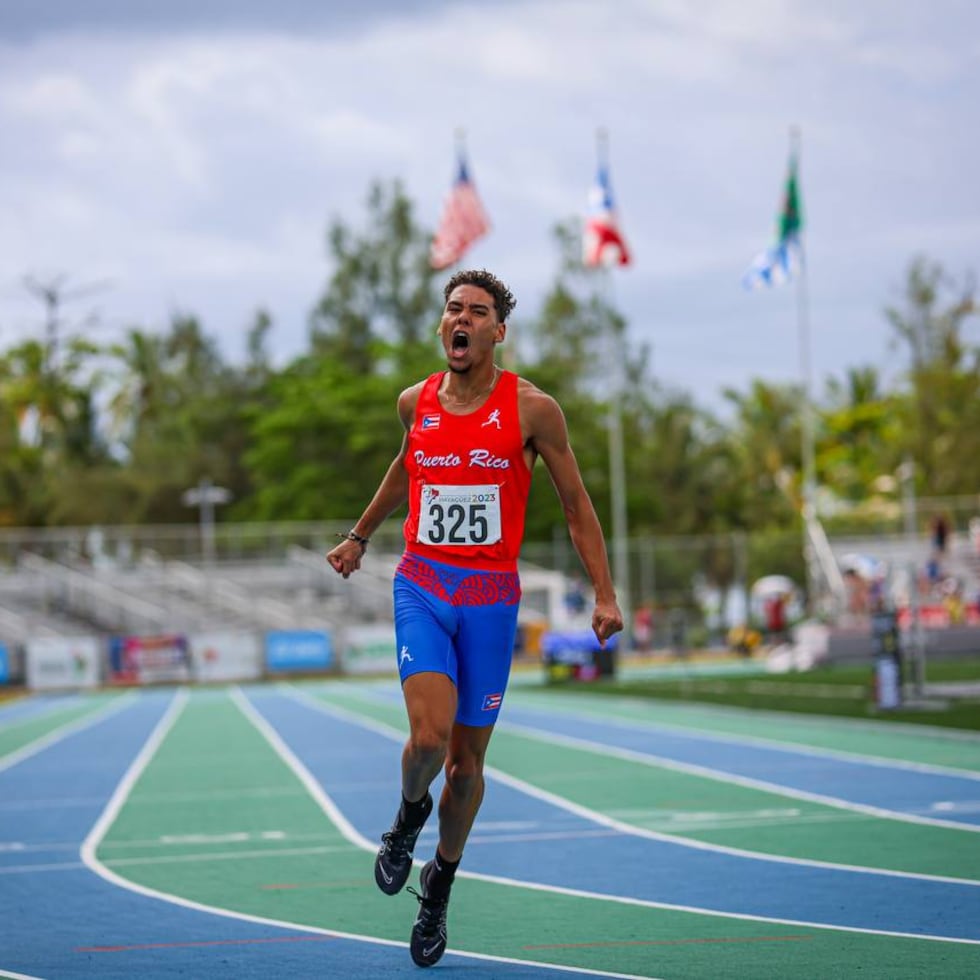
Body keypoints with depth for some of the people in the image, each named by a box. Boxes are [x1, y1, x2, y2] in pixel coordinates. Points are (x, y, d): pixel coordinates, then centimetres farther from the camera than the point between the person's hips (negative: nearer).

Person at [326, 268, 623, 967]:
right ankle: (410, 813, 15)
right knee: (428, 737, -20)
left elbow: (576, 503, 3)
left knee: (468, 762, 7)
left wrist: (605, 594, -3)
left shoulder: (532, 408, -4)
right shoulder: (415, 403, 4)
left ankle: (440, 885, 30)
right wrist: (360, 536, 35)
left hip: (491, 597, -1)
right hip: (421, 587, 1)